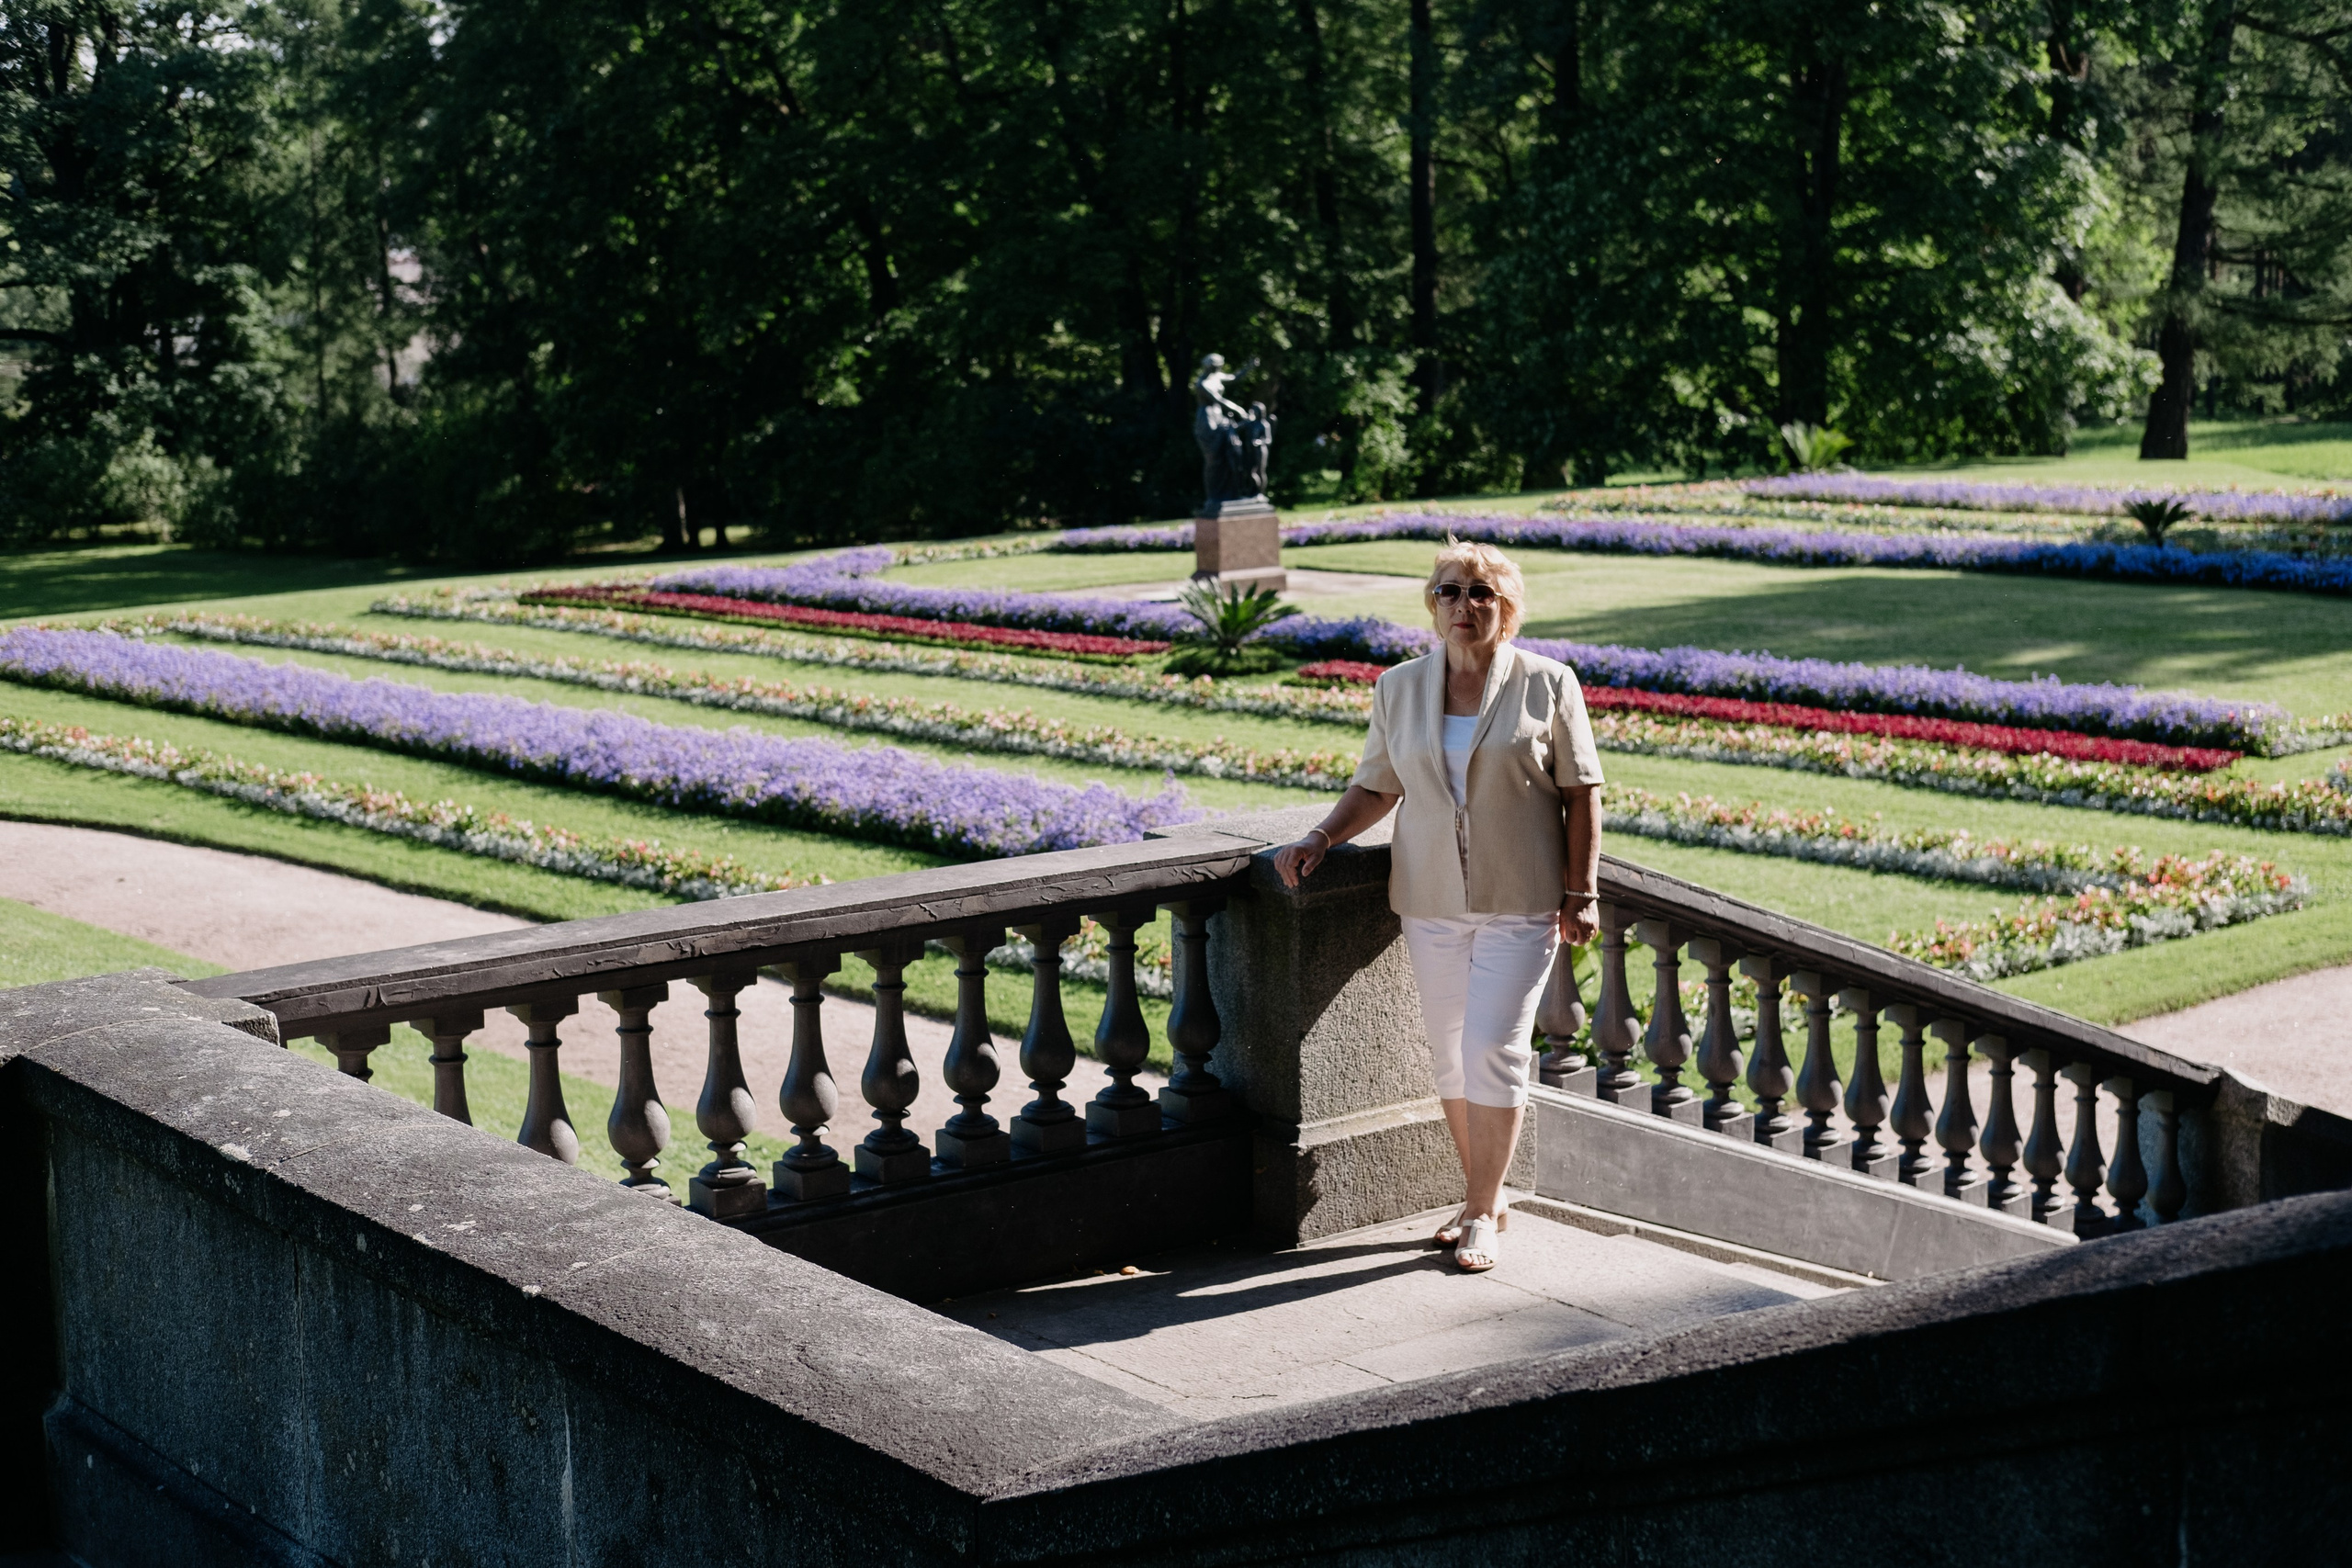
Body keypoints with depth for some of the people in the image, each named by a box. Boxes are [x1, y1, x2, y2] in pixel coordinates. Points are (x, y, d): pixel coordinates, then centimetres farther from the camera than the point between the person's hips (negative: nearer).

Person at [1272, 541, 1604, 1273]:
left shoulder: (1547, 685, -3)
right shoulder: (1399, 689, 5)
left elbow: (1581, 792, 0)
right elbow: (1377, 786, 11)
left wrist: (1581, 894, -4)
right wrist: (1319, 839, -4)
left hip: (1520, 903, -4)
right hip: (1432, 901, 4)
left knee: (1494, 1049, -9)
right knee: (1449, 1050, 8)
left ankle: (1483, 1214, 1)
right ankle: (1483, 1196, 23)